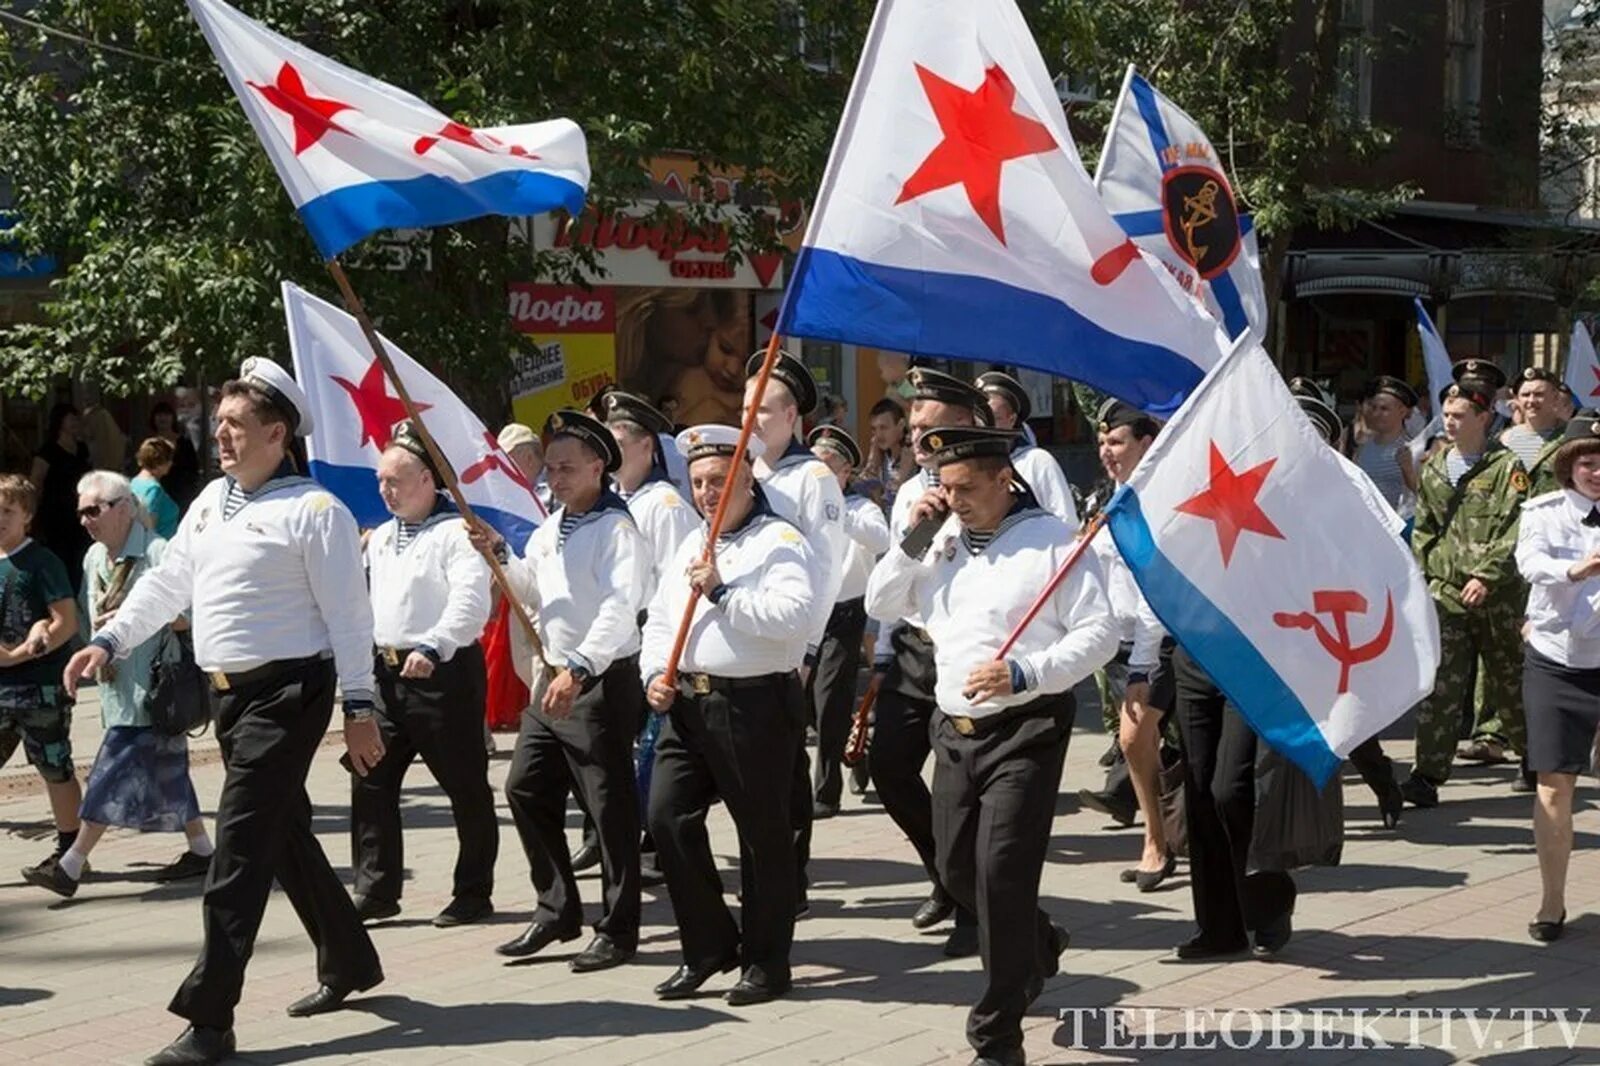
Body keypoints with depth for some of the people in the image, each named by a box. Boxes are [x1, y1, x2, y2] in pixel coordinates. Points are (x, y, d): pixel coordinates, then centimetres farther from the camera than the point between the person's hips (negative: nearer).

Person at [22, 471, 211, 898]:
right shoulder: (94, 557, 13)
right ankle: (201, 850, 24)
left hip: (149, 688, -9)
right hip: (119, 687, 9)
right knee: (163, 771, 14)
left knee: (114, 775, -7)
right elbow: (87, 612, 24)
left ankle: (70, 867, -7)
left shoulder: (158, 553, -13)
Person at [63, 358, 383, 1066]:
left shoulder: (313, 510, -11)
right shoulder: (212, 500, 12)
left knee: (240, 847, -11)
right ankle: (349, 964, 36)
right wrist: (109, 641, 10)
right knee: (285, 836, 18)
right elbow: (168, 583, 19)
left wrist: (359, 707, -15)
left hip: (287, 694, -8)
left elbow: (348, 614, -12)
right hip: (229, 691, 8)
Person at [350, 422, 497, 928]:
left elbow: (470, 602, -22)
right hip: (386, 672, 8)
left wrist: (433, 647, -32)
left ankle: (473, 893, 12)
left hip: (444, 672, -8)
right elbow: (364, 599, 25)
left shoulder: (456, 533, -9)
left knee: (465, 786, 2)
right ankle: (375, 890, 11)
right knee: (370, 781, 4)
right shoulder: (380, 537, 17)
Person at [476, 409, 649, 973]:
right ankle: (557, 909, 21)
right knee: (527, 789, 9)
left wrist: (578, 668, -32)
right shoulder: (549, 529, 13)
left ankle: (618, 929, 8)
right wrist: (500, 555, 7)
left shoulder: (616, 529, -12)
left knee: (610, 806, -1)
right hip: (553, 679, 9)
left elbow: (619, 610, -23)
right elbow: (533, 592, 24)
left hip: (601, 681, -8)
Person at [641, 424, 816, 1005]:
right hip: (686, 703, 7)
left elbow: (792, 615, -21)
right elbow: (659, 620, 22)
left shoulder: (780, 542, -5)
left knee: (764, 832, 2)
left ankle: (765, 961, 14)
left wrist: (723, 592, -18)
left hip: (755, 706, -7)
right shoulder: (691, 546, 20)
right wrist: (655, 673, 5)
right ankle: (708, 946, 15)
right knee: (668, 816, 0)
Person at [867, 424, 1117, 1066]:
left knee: (1001, 872, -12)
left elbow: (1099, 633, -12)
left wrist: (1024, 673, -24)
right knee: (957, 870, 14)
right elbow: (881, 606, 13)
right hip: (955, 728, 7)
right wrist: (913, 539, -1)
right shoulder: (944, 544, 11)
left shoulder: (1053, 542, -8)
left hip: (1026, 730, -7)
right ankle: (1037, 945, 44)